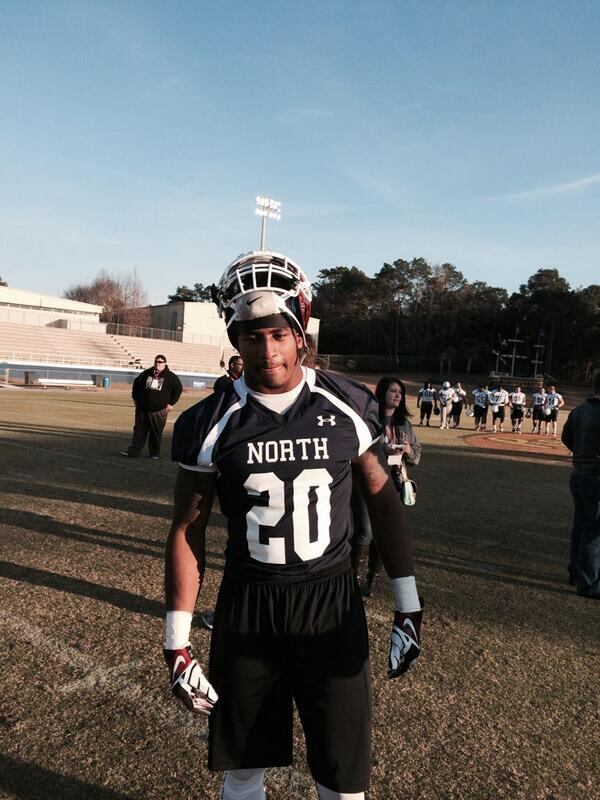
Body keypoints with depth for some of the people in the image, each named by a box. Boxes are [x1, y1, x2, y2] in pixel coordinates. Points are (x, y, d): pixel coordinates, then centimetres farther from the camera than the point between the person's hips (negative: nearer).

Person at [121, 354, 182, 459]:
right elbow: (136, 383, 21)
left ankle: (155, 453, 15)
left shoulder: (170, 377, 1)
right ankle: (133, 451, 5)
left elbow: (178, 389, 2)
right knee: (139, 430, 3)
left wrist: (171, 403, -3)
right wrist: (135, 398, 15)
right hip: (142, 409, 3)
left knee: (156, 433, 3)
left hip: (159, 411, -3)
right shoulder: (146, 373, 9)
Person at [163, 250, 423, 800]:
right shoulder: (209, 423, -8)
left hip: (333, 603, 0)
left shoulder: (351, 407, -7)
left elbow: (383, 503, 2)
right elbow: (188, 530, -1)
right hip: (246, 608, 0)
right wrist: (177, 639, -2)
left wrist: (409, 606, 2)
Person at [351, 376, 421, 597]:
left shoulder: (404, 423, 10)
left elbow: (417, 455, 17)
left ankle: (372, 580, 26)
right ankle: (355, 578, 9)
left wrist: (408, 450, -5)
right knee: (365, 533, -10)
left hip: (393, 484, 6)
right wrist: (383, 450, -23)